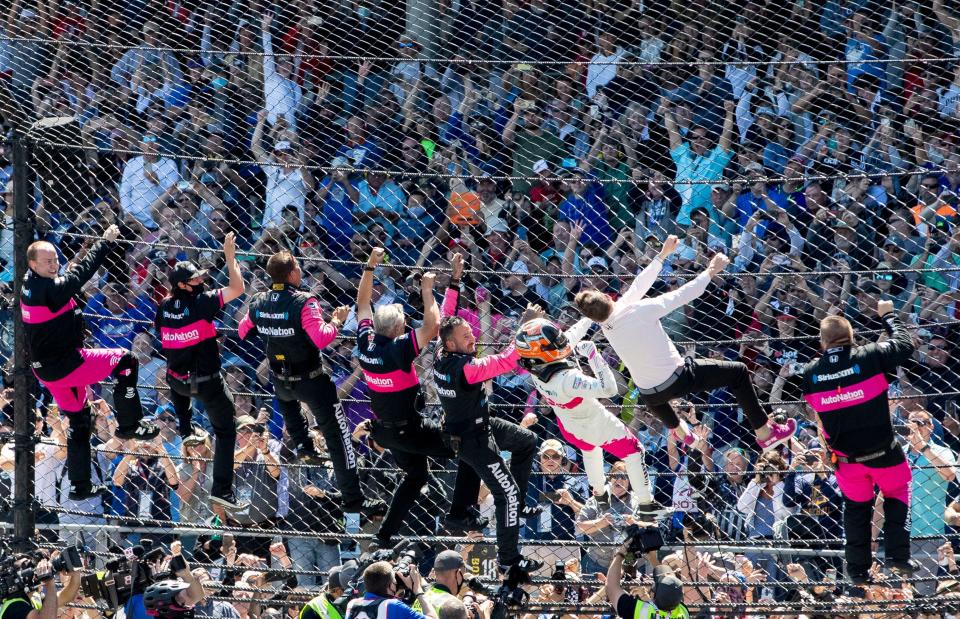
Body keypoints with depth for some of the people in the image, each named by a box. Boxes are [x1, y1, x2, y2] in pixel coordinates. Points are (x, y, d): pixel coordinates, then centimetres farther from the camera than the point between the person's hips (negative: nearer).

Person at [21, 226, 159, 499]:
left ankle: (79, 485, 24)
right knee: (126, 360, -1)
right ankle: (129, 424, 6)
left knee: (80, 421, 21)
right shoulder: (51, 290, -26)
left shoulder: (28, 285, 3)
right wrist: (106, 242, -11)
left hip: (45, 369, 9)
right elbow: (82, 272, -20)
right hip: (65, 364, -9)